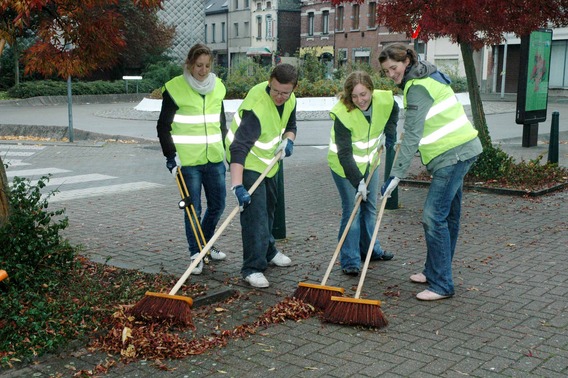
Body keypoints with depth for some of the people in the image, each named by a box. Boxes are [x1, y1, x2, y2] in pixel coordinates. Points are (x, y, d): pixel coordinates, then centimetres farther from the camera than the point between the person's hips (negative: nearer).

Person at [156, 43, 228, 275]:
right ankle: (195, 254, 14)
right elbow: (163, 126, -5)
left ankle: (206, 244, 33)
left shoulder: (217, 87, 7)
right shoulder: (175, 88, -9)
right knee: (193, 209, 0)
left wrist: (225, 148, 17)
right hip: (187, 160, -5)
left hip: (214, 158, 5)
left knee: (218, 204, 12)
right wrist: (171, 155, -11)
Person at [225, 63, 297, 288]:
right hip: (247, 162, -8)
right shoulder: (256, 106, -34)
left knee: (269, 208, 21)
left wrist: (289, 140, -12)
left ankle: (268, 252, 40)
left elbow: (290, 125, 13)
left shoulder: (289, 100, -7)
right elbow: (238, 148, -41)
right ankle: (252, 268, -7)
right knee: (255, 213, -14)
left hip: (268, 160, 9)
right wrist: (237, 186, -50)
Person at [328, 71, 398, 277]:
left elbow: (394, 112, 11)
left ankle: (370, 249, 34)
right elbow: (344, 154, -32)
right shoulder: (342, 113, -32)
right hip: (344, 165, -6)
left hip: (369, 162, 6)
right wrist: (358, 181, -36)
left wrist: (389, 133, 0)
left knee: (370, 206, 17)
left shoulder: (385, 100, -18)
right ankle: (350, 261, 0)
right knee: (351, 210, -9)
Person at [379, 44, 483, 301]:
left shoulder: (418, 87, -17)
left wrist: (396, 175, -22)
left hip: (453, 155, -11)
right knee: (447, 216, 16)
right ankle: (434, 271, 28)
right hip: (459, 151, 11)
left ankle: (441, 285, -4)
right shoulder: (423, 77, 14)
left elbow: (412, 136, -22)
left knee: (434, 217, -10)